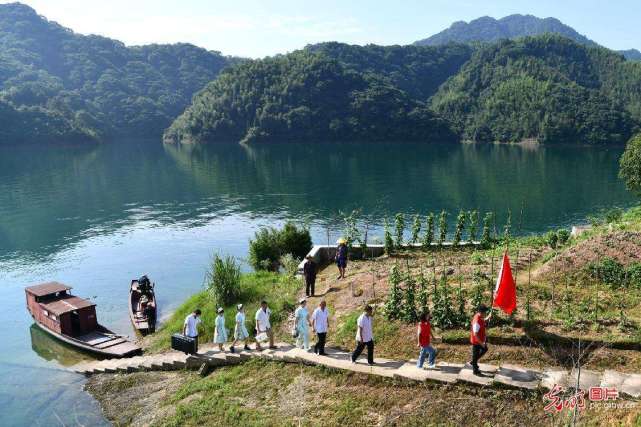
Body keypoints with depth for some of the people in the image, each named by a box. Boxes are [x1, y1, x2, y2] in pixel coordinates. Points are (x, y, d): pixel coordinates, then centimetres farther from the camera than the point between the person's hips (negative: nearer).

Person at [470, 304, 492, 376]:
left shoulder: (480, 317, -5)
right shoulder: (477, 321, -34)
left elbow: (484, 321, 20)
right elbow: (475, 334, -30)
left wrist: (488, 317, 2)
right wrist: (481, 343, -23)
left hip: (481, 340, 9)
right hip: (476, 342, -9)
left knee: (484, 350, 27)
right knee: (475, 355, 9)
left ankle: (473, 362, 41)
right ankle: (475, 371, 28)